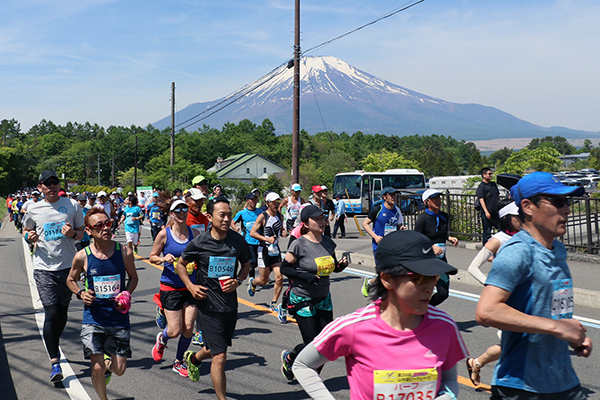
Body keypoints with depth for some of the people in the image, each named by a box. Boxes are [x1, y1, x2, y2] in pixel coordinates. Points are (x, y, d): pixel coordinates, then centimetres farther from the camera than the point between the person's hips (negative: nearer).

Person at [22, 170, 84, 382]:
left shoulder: (72, 205, 3)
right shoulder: (33, 210, 3)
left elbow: (81, 233, 10)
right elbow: (26, 231, 18)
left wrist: (73, 234, -13)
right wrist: (29, 237, -5)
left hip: (68, 266, 1)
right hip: (44, 268, -1)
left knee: (62, 311, 12)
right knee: (51, 312, -9)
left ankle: (54, 343, 38)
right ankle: (55, 362, -7)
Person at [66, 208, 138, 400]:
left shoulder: (124, 252, -7)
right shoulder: (82, 257, -8)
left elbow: (133, 277, 10)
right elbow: (70, 280, 10)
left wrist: (127, 294, -9)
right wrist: (81, 294, -10)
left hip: (119, 318, 1)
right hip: (93, 320, -1)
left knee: (119, 369, 6)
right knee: (97, 369, -8)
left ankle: (108, 362, 43)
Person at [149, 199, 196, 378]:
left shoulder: (193, 232, 1)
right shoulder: (164, 234, -7)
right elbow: (152, 257, 2)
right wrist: (163, 259, -17)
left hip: (190, 286, 3)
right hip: (170, 287, -3)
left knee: (188, 328, 1)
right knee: (175, 331, -3)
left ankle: (178, 362, 23)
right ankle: (161, 339, 34)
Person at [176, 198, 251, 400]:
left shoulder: (238, 241, -4)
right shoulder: (199, 243, -11)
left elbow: (246, 265, 12)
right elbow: (181, 264, 6)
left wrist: (238, 281, -7)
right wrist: (190, 286, -9)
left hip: (231, 305, 4)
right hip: (209, 305, -4)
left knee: (217, 348, 23)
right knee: (219, 357, -6)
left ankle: (194, 358, 56)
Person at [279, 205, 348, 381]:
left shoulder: (328, 242, 2)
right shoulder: (300, 244, -15)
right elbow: (284, 268, -11)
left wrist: (342, 264, -8)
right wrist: (307, 276, -22)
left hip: (323, 299, 6)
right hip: (303, 301, -6)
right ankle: (288, 357, 29)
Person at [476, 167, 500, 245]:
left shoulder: (494, 184, 15)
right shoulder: (481, 186, -8)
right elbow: (481, 200, -15)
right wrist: (486, 212, -22)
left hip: (496, 212, 7)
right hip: (487, 214, -7)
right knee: (487, 232, -2)